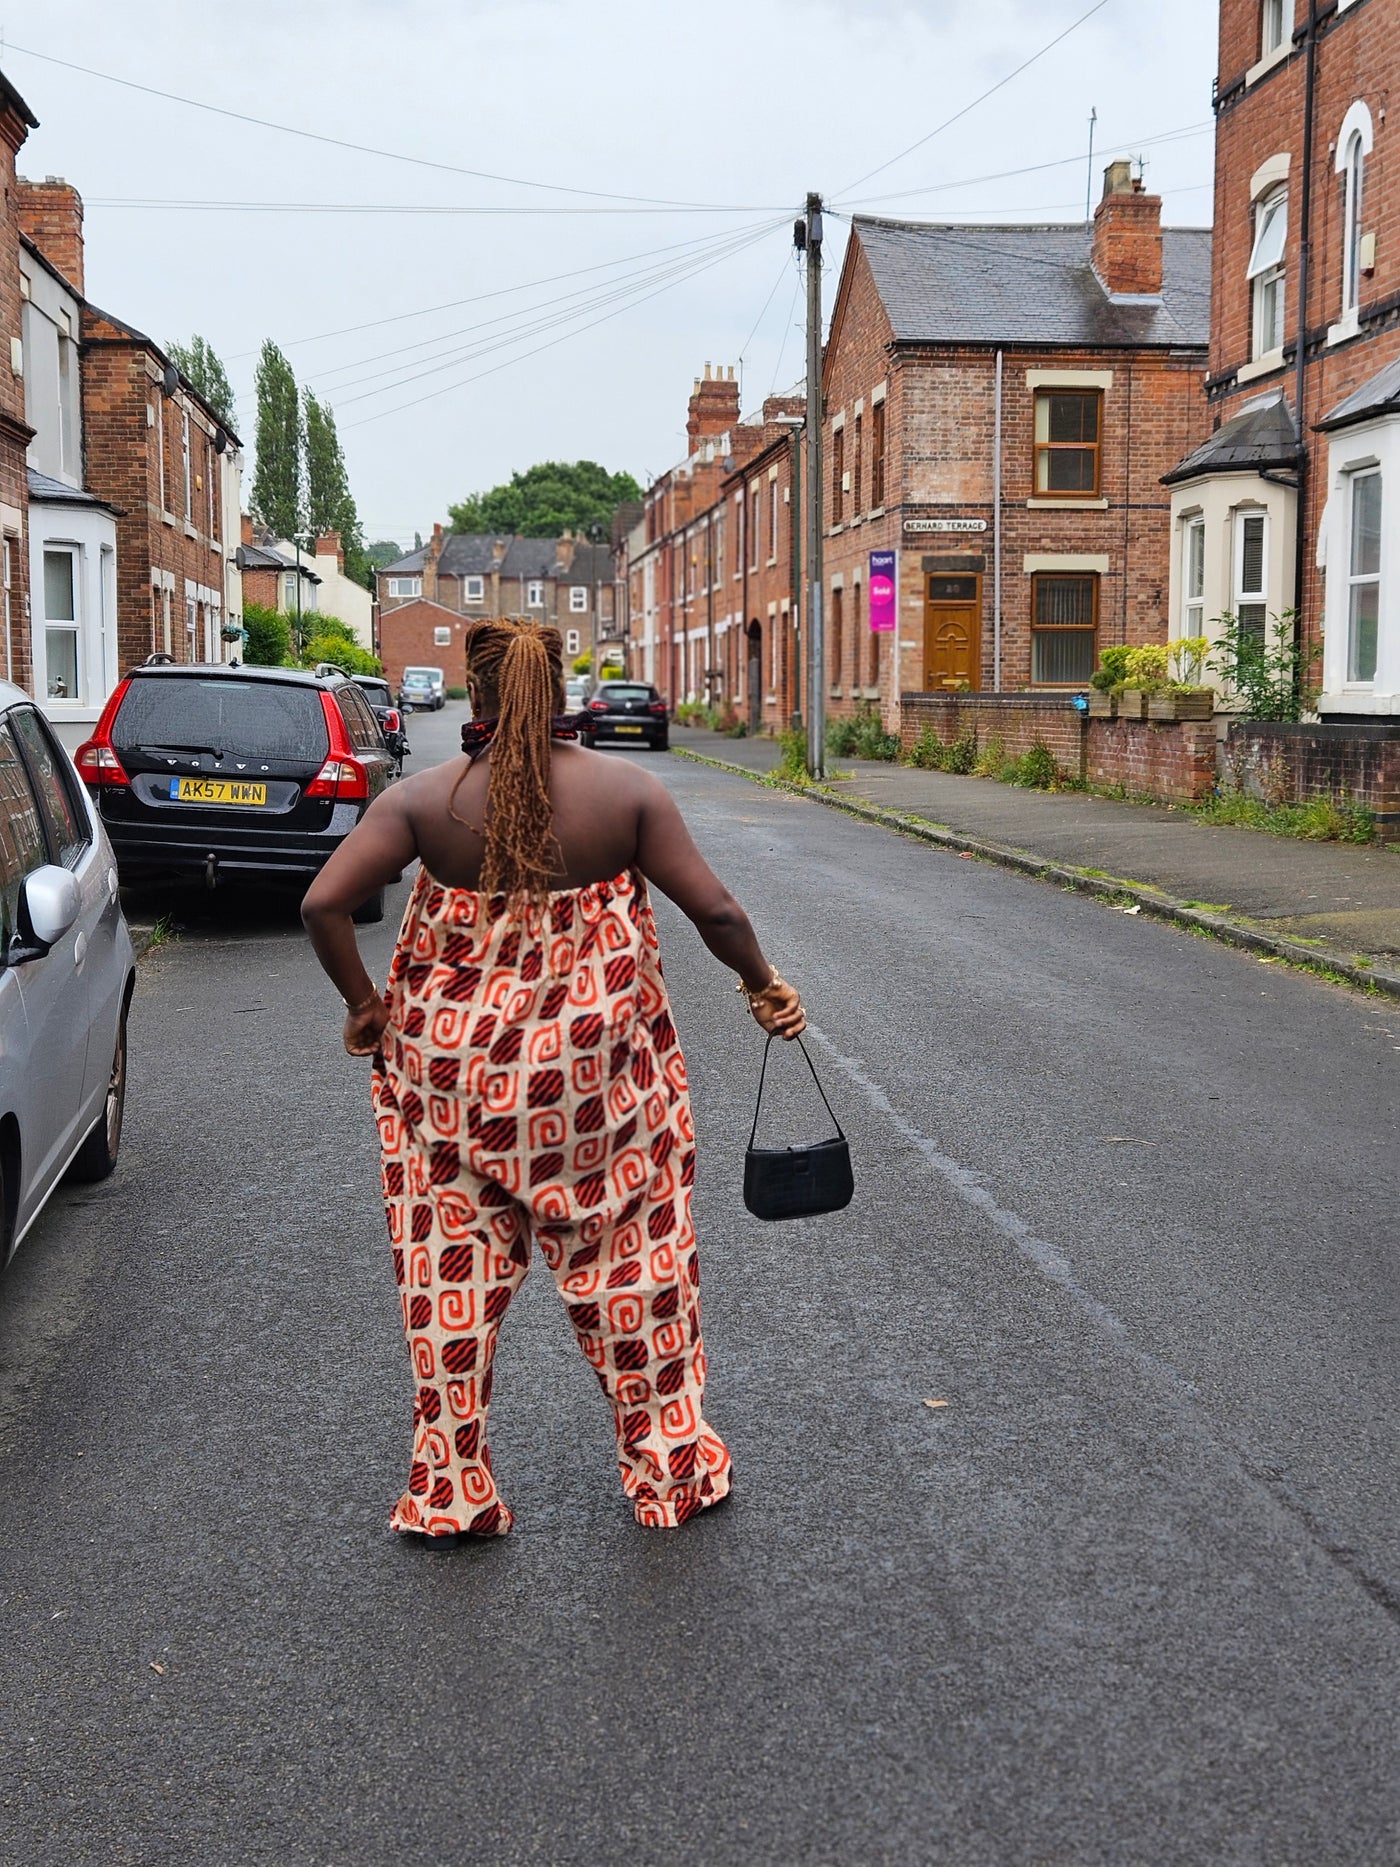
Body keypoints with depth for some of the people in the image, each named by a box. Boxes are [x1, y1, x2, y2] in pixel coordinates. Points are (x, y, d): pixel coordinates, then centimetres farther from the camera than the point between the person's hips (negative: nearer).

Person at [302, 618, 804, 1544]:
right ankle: (672, 1466, 27)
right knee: (633, 1258, 14)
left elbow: (324, 903, -13)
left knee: (453, 1271, 12)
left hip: (451, 1067, 0)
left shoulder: (424, 799, -7)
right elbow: (714, 909, -8)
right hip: (598, 1070, 0)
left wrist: (364, 1003, 3)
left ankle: (451, 1492, 22)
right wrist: (765, 985, 9)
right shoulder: (627, 789, -7)